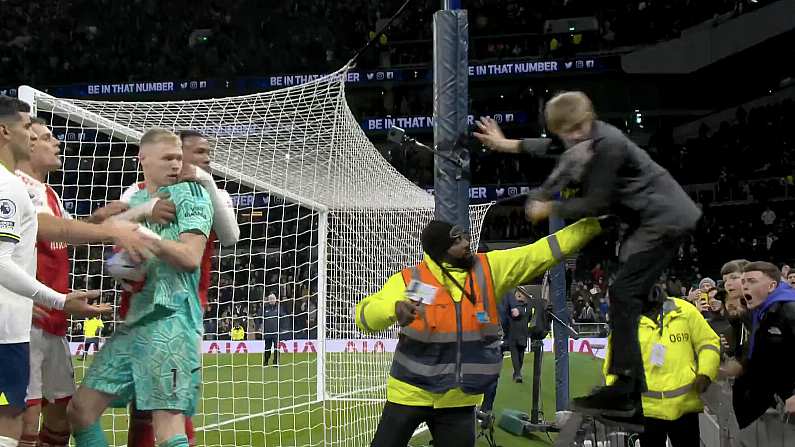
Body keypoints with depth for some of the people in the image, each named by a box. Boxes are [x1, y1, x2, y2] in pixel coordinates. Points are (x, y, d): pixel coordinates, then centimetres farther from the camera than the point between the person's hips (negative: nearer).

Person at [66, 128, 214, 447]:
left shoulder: (191, 193, 3)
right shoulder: (133, 202, 21)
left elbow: (190, 257, -10)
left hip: (172, 317, -7)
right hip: (135, 318, 7)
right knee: (80, 409, 7)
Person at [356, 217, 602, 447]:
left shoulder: (489, 269, -3)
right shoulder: (409, 279, -12)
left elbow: (541, 252, -3)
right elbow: (365, 314, -17)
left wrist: (593, 224, -7)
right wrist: (395, 308, -39)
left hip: (459, 399, 3)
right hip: (411, 393, -2)